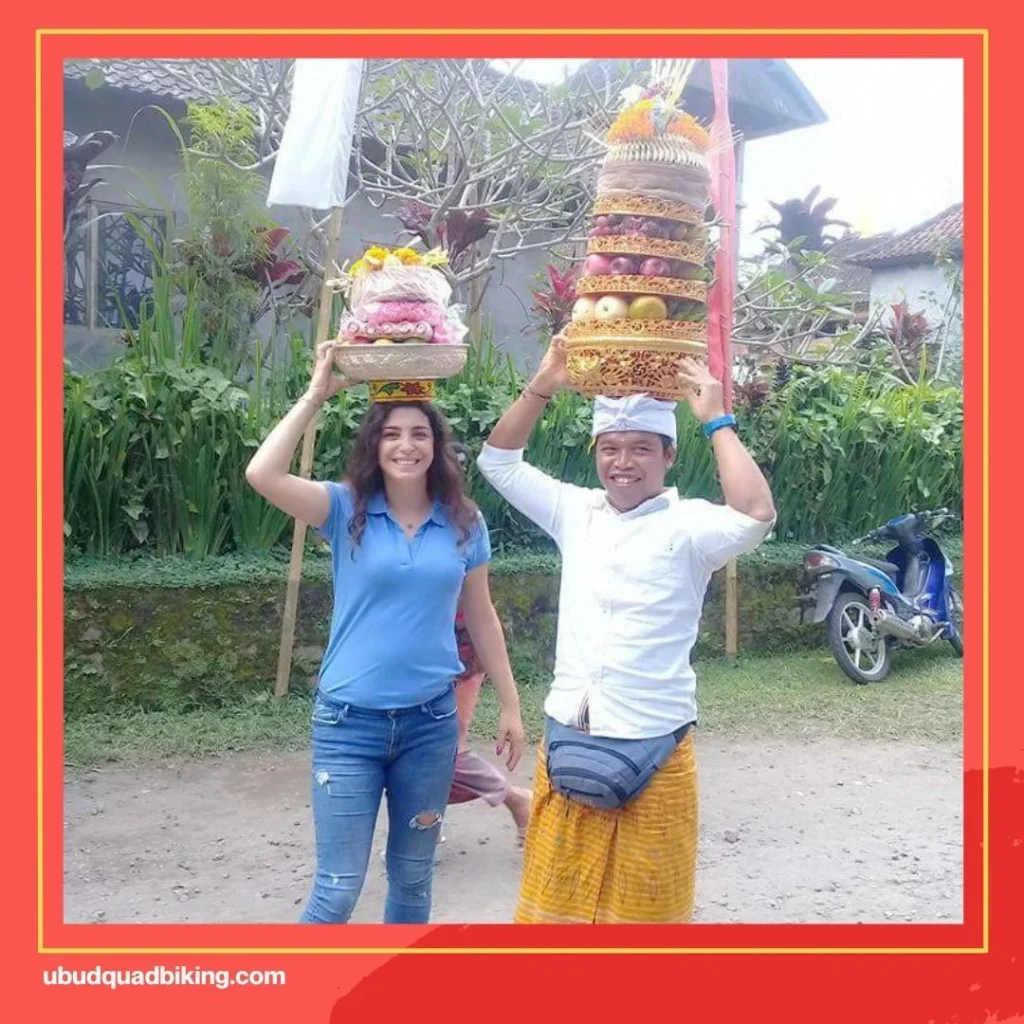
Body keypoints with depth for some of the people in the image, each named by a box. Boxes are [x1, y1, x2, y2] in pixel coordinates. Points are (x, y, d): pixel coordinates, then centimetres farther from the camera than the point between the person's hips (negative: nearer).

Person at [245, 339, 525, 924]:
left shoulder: (464, 523, 1)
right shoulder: (346, 511, -5)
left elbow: (481, 617, 10)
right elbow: (263, 475, -21)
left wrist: (510, 705, 11)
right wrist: (317, 394, -17)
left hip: (431, 720, 3)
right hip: (349, 722, -2)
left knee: (413, 878, 17)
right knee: (338, 888, 3)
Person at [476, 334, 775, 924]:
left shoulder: (687, 524, -9)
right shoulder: (576, 512, 6)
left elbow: (756, 517, -28)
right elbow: (499, 461, 12)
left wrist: (717, 421, -20)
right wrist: (542, 388, 0)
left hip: (650, 751, -5)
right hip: (566, 742, 5)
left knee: (644, 904, 10)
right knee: (556, 901, 17)